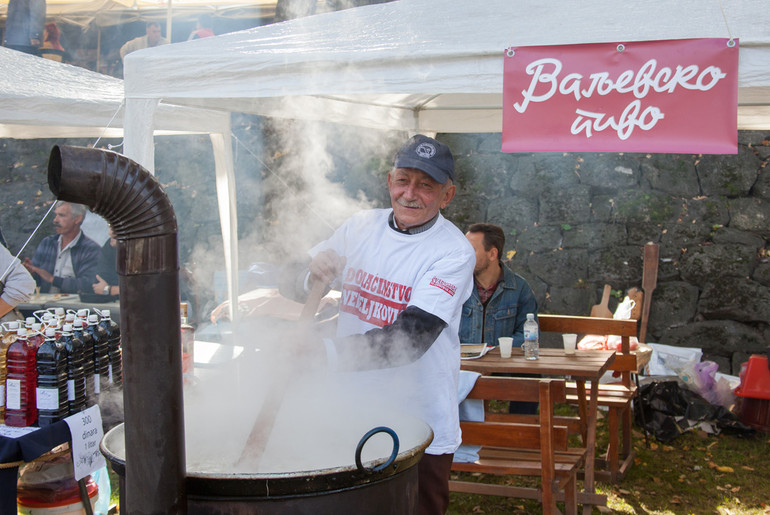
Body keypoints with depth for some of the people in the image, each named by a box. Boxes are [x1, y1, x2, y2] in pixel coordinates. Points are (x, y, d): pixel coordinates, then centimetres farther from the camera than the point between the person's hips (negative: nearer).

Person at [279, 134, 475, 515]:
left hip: (419, 427, -4)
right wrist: (312, 276, -18)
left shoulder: (454, 252, -12)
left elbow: (410, 341, -23)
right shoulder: (361, 226, 3)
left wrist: (325, 349, -32)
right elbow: (291, 281, 6)